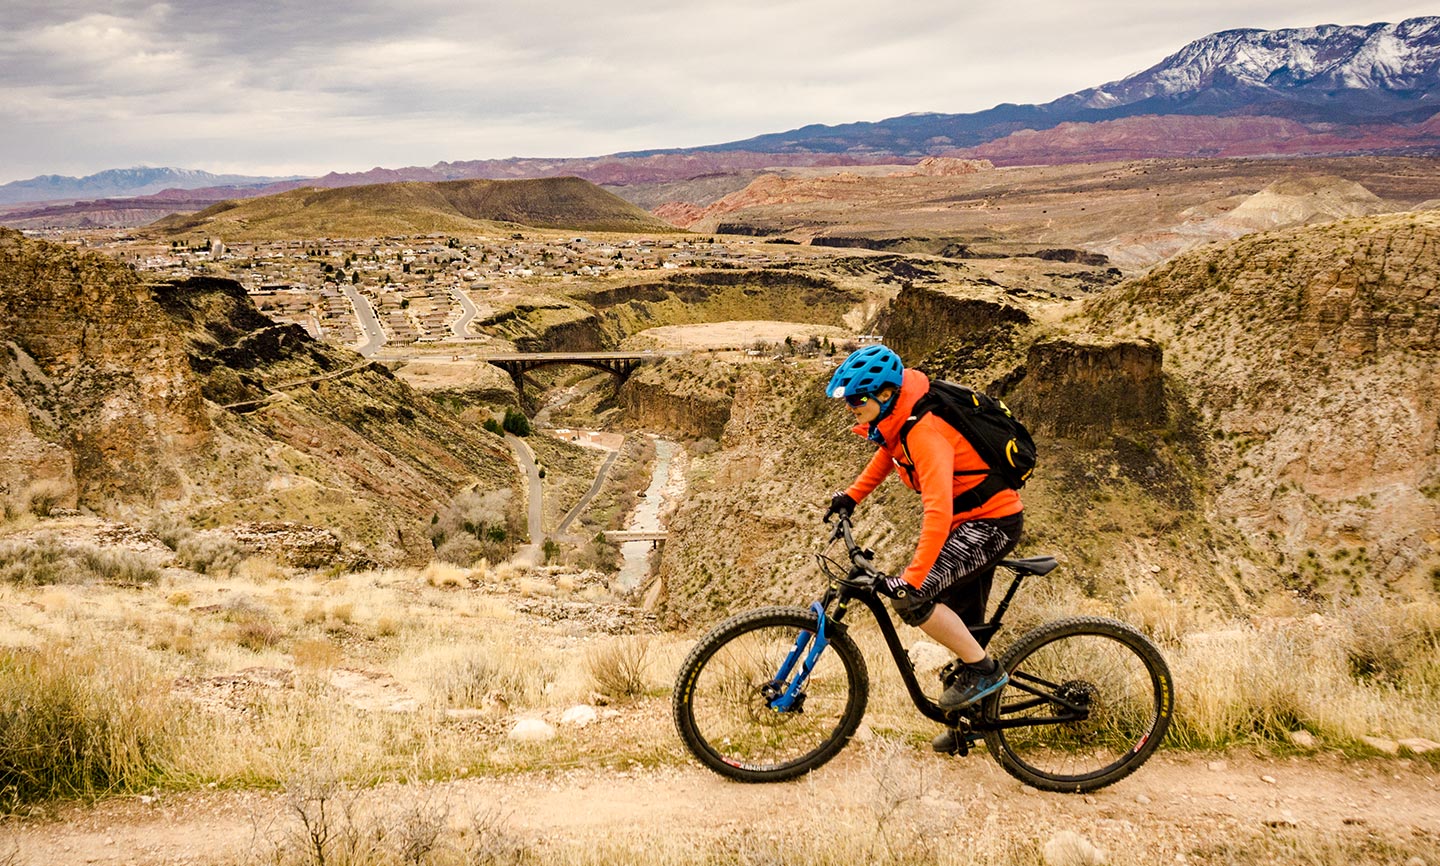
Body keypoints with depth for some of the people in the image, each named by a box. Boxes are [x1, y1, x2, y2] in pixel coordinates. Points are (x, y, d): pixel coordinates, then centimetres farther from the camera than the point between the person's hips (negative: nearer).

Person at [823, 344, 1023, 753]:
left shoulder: (925, 431, -30)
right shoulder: (896, 417, -1)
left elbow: (938, 512, -39)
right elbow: (890, 451, 24)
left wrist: (911, 579, -44)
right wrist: (852, 495, 18)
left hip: (993, 522, -10)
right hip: (971, 519, 10)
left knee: (910, 598, -22)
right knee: (962, 624, 17)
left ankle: (984, 669, -6)